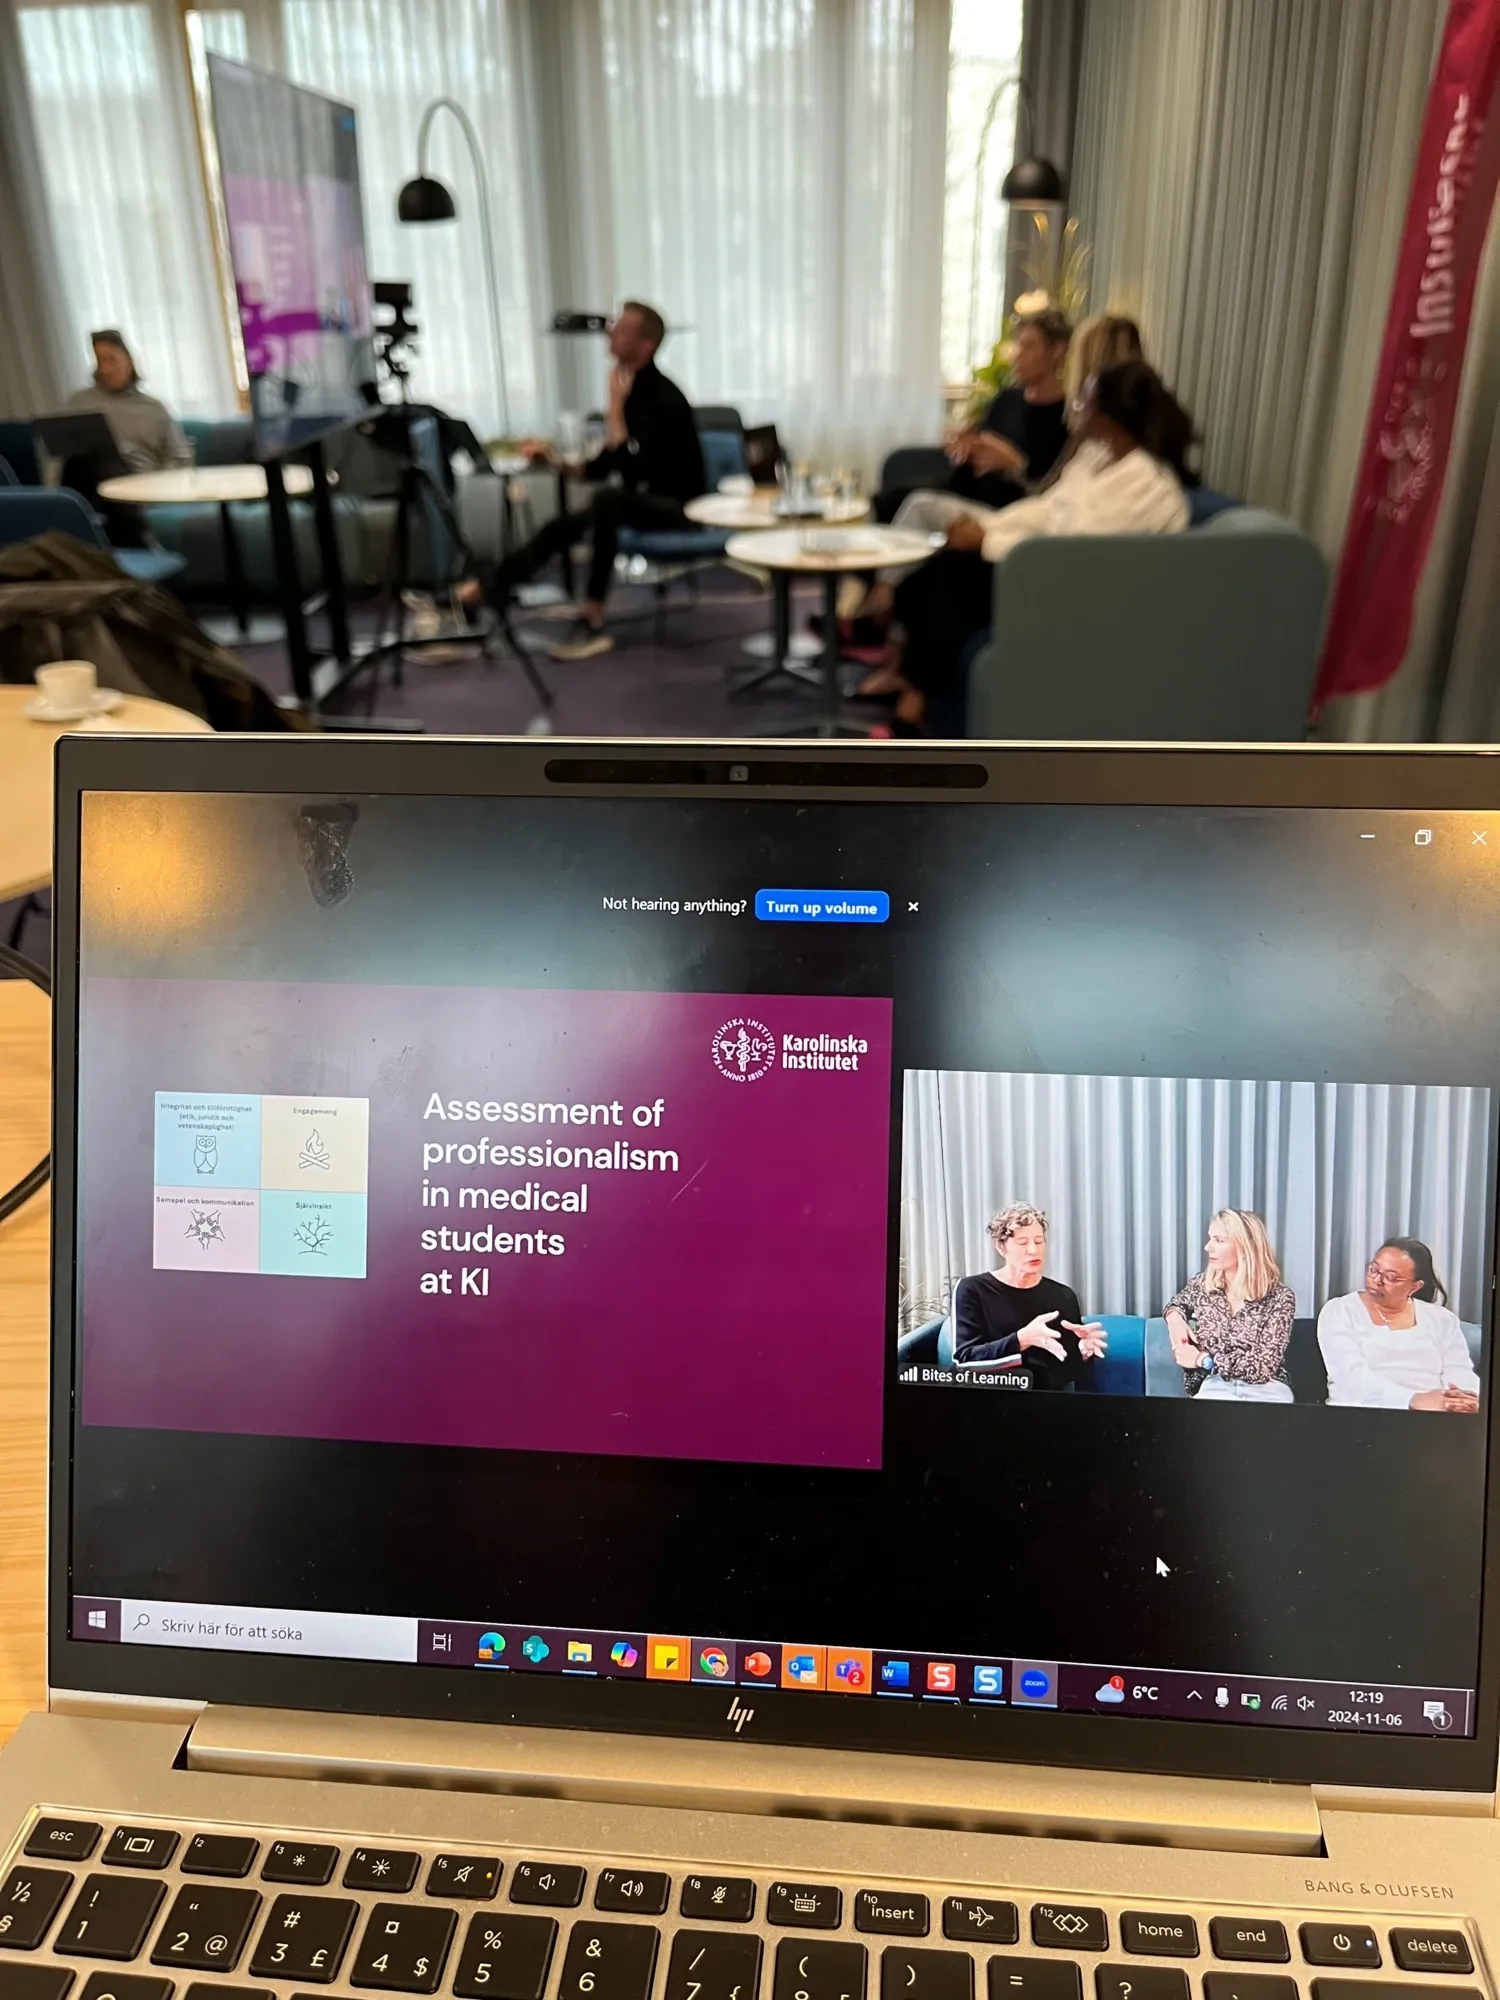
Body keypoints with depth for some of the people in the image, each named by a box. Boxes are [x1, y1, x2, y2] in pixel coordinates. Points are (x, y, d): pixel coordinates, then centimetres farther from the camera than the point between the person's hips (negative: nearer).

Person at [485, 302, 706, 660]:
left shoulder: (663, 398, -19)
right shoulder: (632, 392, 6)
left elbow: (626, 466, -27)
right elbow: (601, 467, 14)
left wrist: (615, 405, -21)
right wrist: (555, 460, 3)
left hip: (677, 507, -9)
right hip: (641, 501, 9)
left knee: (608, 499, -35)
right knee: (564, 526, -6)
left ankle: (592, 621, -34)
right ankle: (486, 591, -9)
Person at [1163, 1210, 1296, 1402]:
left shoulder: (1279, 1297, -8)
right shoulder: (1202, 1284, 4)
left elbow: (1265, 1366, -13)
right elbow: (1178, 1303, 28)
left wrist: (1203, 1359, -13)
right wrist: (1174, 1316, 4)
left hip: (1265, 1392, -2)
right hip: (1216, 1386, 2)